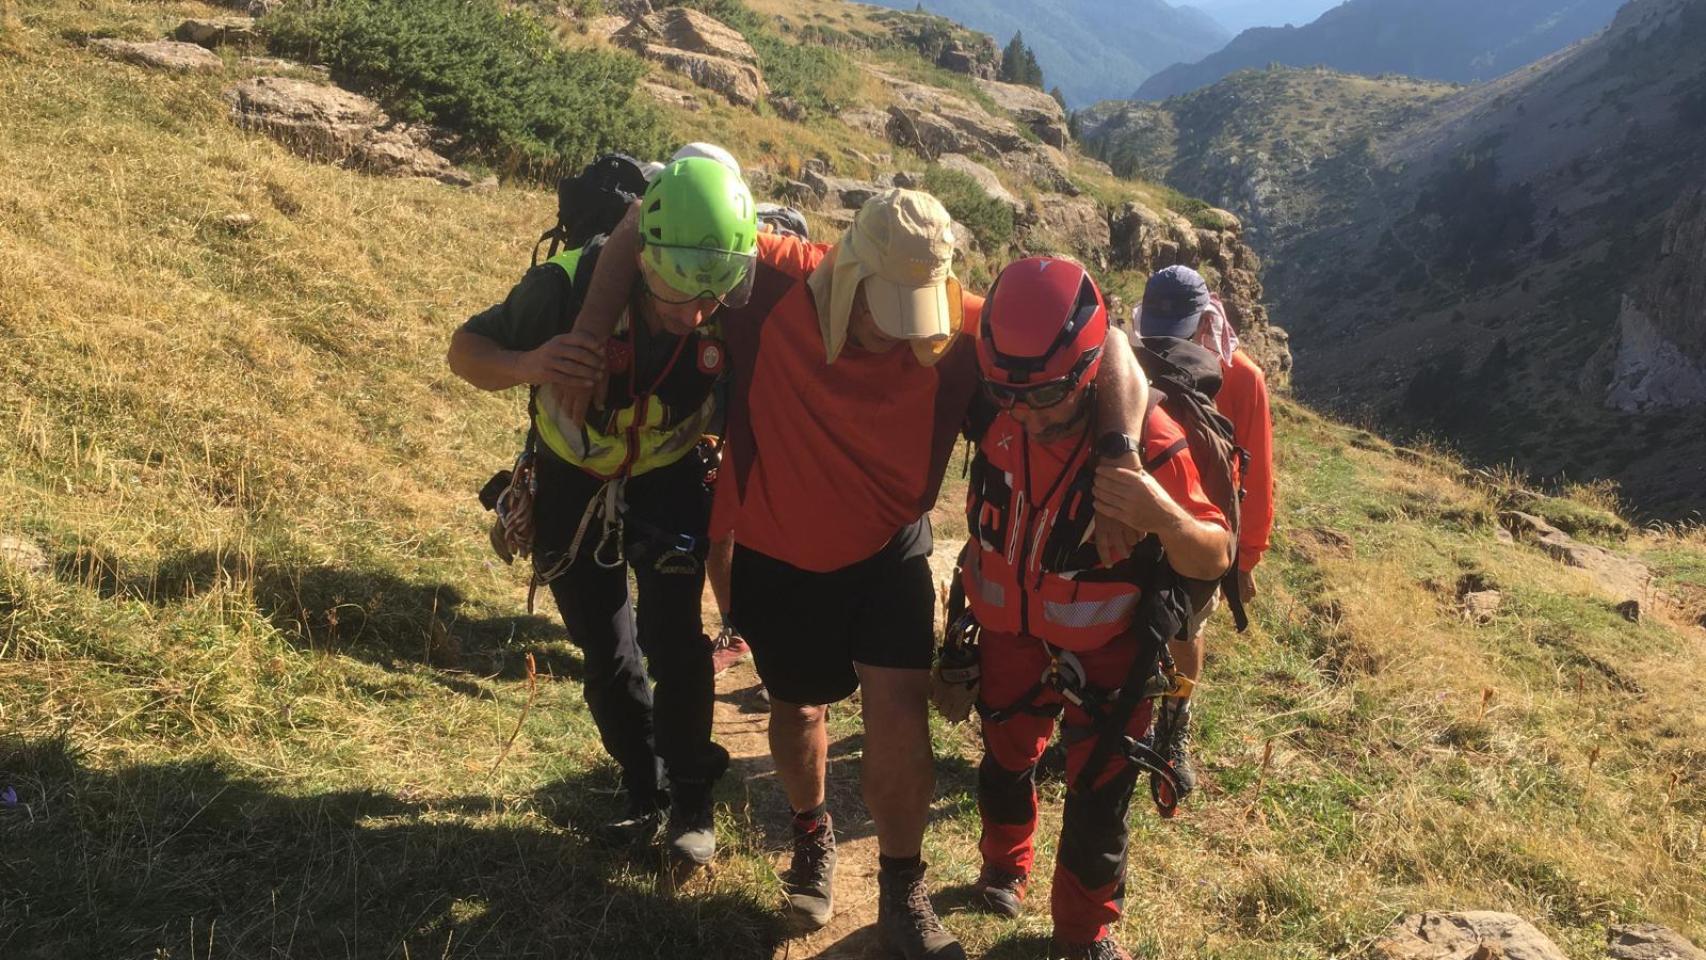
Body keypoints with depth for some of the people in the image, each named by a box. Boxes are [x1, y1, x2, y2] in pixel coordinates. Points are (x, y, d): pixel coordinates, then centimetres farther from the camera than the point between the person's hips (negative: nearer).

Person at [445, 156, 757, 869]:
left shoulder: (733, 311, -27)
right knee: (608, 656, 9)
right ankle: (645, 790, 32)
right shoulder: (570, 287, -32)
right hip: (575, 485, 1)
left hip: (669, 484, 0)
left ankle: (690, 796, 12)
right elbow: (466, 349, -19)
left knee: (674, 639, -11)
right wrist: (526, 364, -40)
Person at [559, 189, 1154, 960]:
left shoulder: (961, 329, -26)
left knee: (898, 711, -12)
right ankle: (812, 836, 51)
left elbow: (1107, 353, -24)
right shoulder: (773, 283, -27)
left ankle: (903, 891, 15)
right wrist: (591, 328, -23)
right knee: (797, 707, 19)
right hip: (775, 554, 1)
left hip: (887, 551, -1)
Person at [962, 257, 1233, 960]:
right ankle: (1005, 864, 55)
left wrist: (1161, 514, -44)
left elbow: (1215, 559, -25)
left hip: (1105, 652, -4)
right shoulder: (995, 418, -17)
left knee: (1098, 802, 8)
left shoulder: (1145, 440, -29)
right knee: (1005, 763, 25)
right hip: (1011, 635, 4)